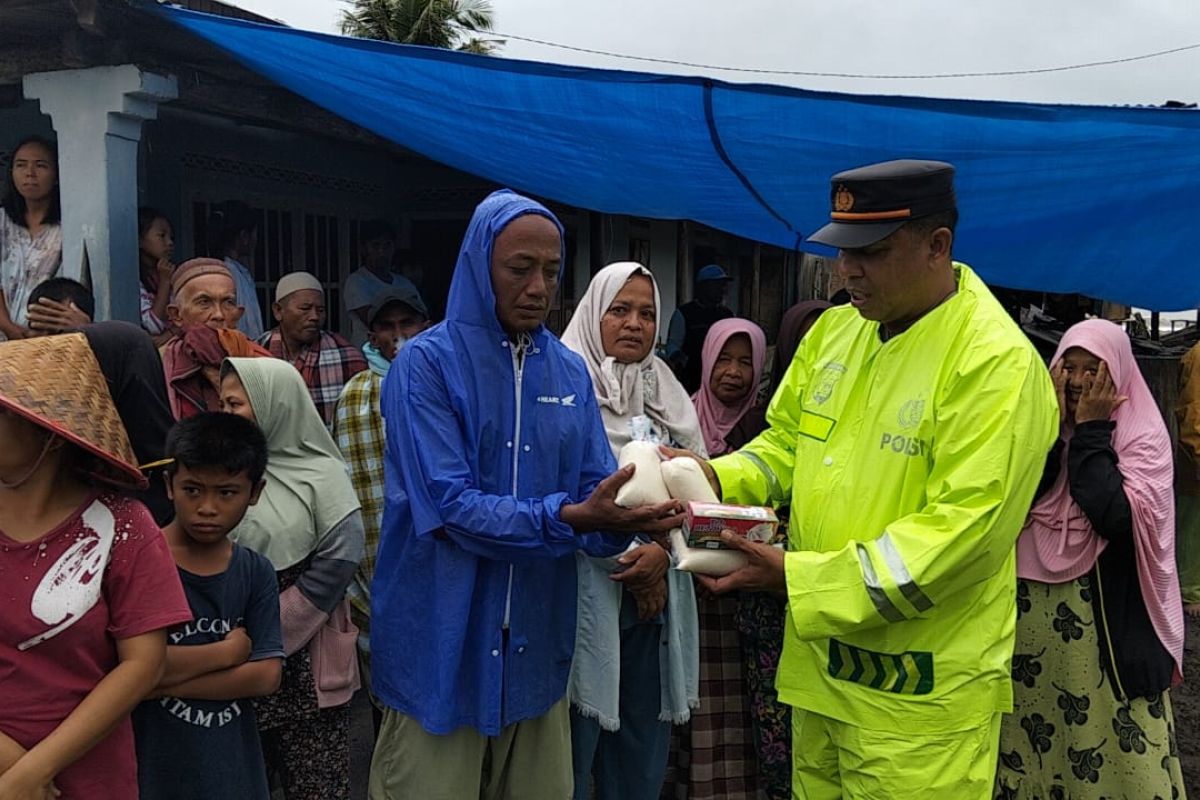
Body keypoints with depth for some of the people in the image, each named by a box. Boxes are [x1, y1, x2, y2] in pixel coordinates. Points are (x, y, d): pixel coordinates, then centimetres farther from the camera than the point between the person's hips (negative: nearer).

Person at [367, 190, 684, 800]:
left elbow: (596, 492, 1)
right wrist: (568, 518, -30)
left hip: (535, 645, 5)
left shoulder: (570, 372, 6)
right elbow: (449, 506, -19)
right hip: (440, 646, -5)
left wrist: (627, 515, -22)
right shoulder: (426, 363, -10)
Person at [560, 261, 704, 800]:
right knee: (580, 729, 1)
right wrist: (631, 558, -11)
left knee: (645, 726, 11)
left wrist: (662, 552, -11)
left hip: (658, 588, 5)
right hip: (588, 586, -5)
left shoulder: (667, 392, 11)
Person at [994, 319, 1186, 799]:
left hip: (1102, 612, -4)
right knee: (1030, 722, 14)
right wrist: (1053, 422, -13)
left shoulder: (1143, 433, -6)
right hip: (1028, 608, 4)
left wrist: (1091, 432, -16)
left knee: (1109, 735, 2)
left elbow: (1117, 517, -22)